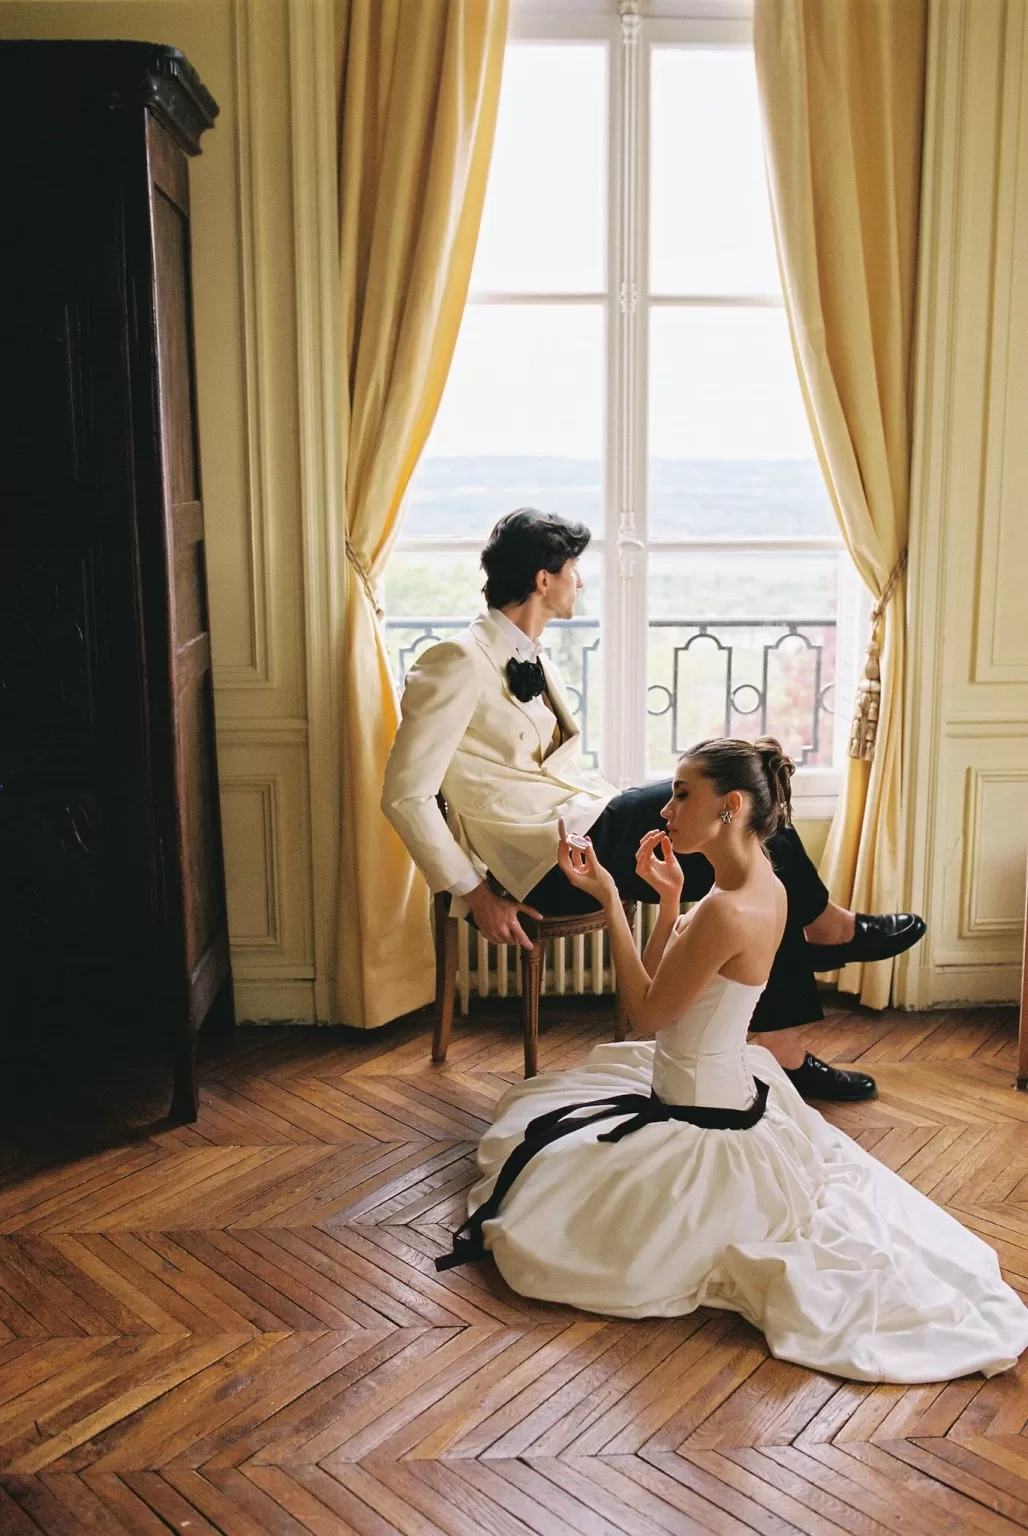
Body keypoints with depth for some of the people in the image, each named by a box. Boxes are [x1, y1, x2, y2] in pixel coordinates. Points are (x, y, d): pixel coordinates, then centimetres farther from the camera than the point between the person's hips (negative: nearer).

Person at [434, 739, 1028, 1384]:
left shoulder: (728, 911, -30)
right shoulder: (764, 886, 0)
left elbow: (646, 1015, -19)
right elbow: (661, 988, 8)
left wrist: (610, 900, -20)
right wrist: (669, 895, -1)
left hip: (703, 1130, -10)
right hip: (728, 1091, 10)